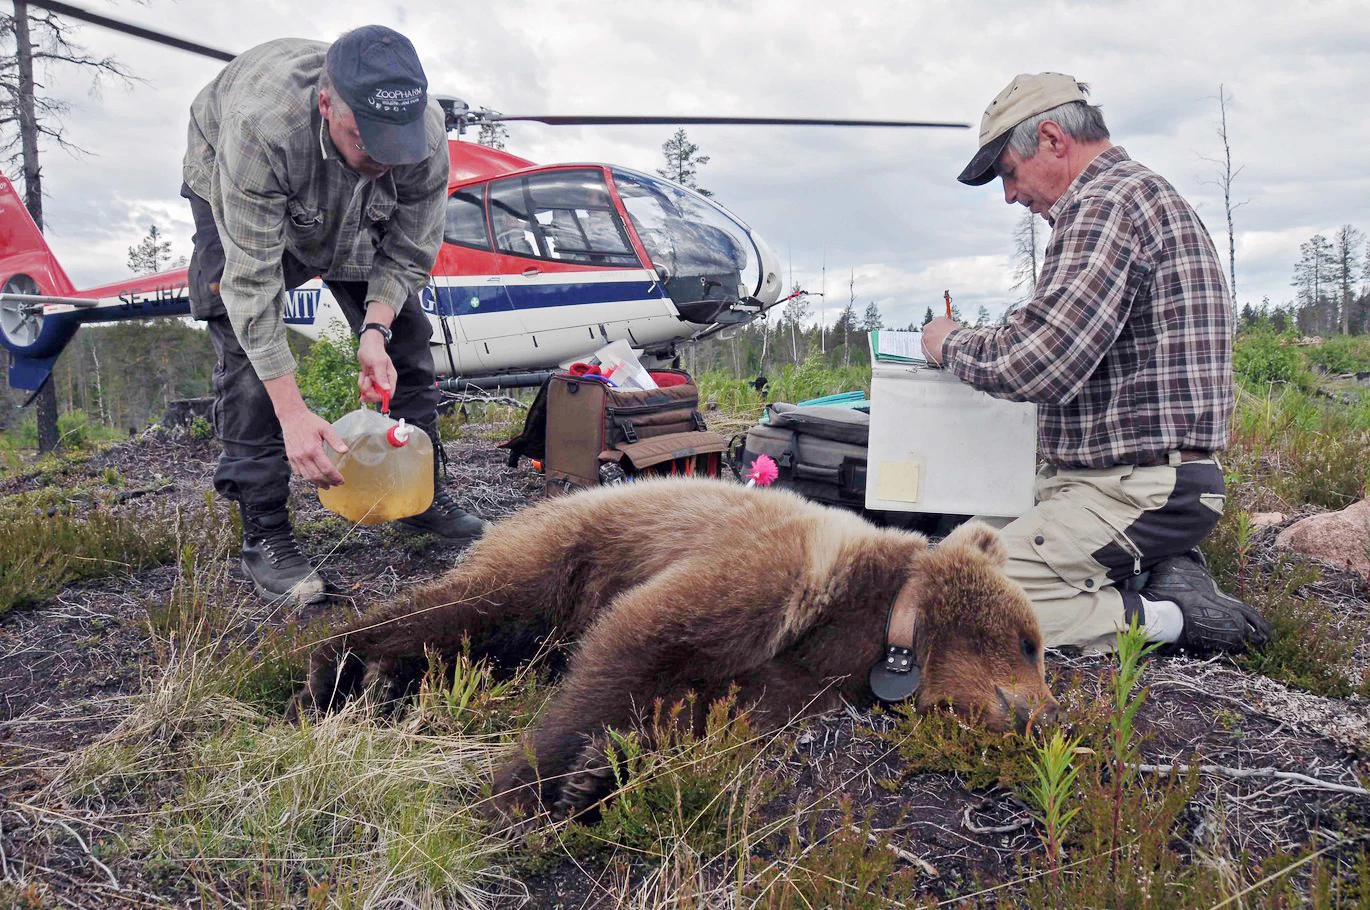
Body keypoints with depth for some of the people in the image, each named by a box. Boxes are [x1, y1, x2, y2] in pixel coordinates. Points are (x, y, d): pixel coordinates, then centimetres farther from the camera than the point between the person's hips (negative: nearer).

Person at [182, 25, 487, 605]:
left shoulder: (426, 137, -33)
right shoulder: (261, 125, -44)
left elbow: (406, 257, -17)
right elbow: (252, 279, -41)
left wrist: (376, 328, -35)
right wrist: (292, 413, -45)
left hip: (353, 212, 4)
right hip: (234, 197, -3)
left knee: (405, 337, -2)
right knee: (248, 351, -18)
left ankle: (424, 498, 12)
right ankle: (264, 536, -10)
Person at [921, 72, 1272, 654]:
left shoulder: (1105, 202, -14)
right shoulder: (1147, 192, 20)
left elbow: (1041, 362, -25)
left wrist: (951, 344, -7)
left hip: (1135, 492, -11)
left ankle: (1159, 617, -11)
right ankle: (1164, 574, 5)